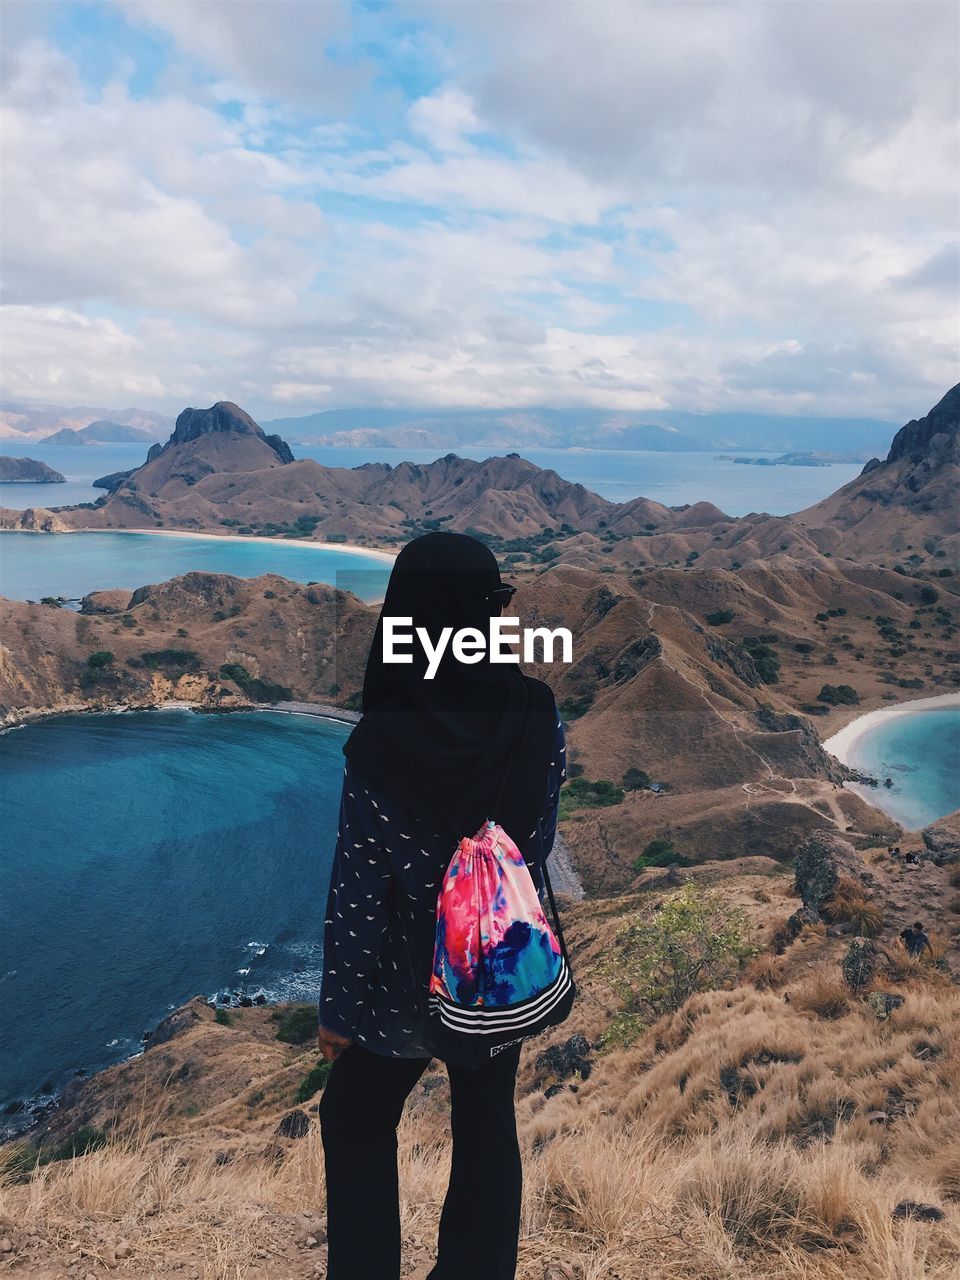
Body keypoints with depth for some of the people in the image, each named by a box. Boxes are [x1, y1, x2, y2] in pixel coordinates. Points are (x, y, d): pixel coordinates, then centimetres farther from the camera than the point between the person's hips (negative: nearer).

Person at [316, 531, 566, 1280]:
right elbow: (537, 844, -4)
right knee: (487, 1130, 26)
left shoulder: (383, 742, -27)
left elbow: (356, 890, -17)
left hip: (409, 976, -3)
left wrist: (339, 1006, -5)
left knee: (356, 1126, 25)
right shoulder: (538, 719, -17)